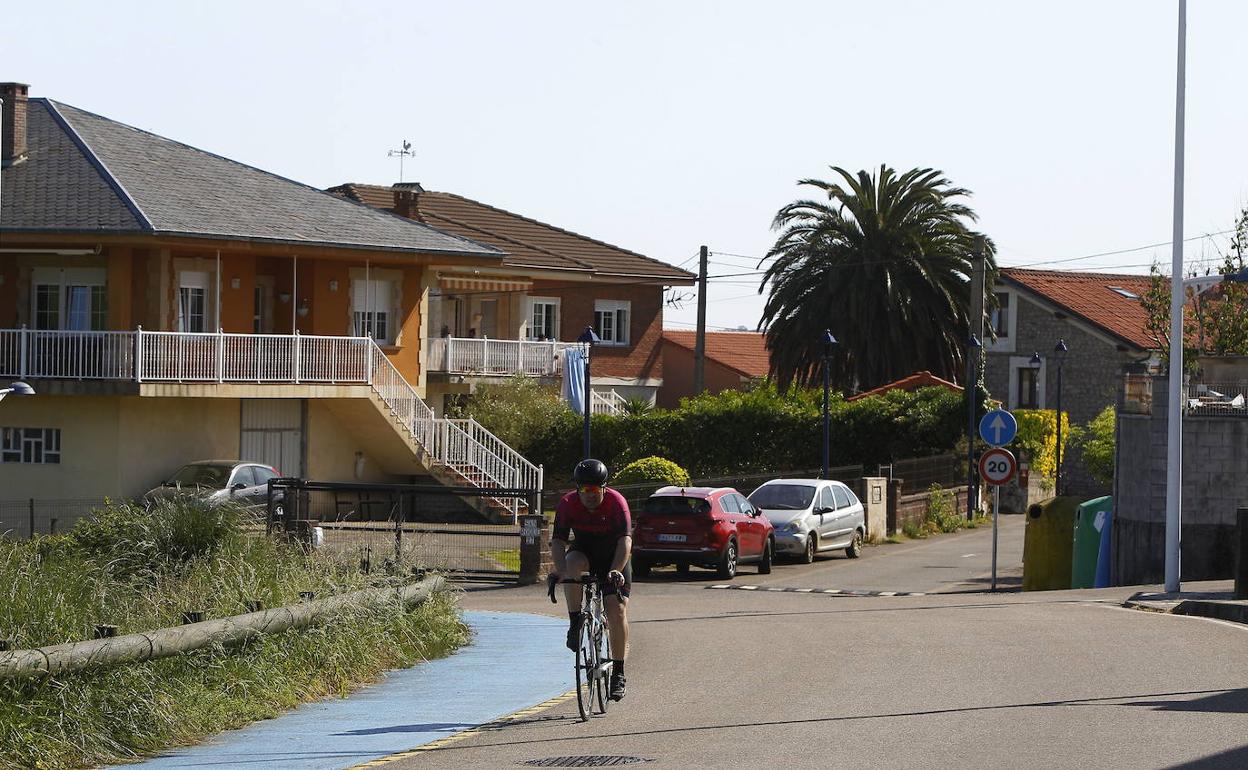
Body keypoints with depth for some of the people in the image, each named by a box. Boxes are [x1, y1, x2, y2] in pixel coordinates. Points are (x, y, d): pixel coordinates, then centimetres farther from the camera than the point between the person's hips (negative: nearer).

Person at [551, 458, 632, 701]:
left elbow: (625, 540, -34)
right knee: (572, 564, -34)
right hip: (583, 552, 2)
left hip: (614, 558, -2)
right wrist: (560, 570, -42)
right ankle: (575, 624, -23)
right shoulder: (568, 504, -18)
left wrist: (615, 571, -48)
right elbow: (558, 540, -24)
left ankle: (618, 673, -7)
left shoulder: (616, 502, -25)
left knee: (617, 609, -15)